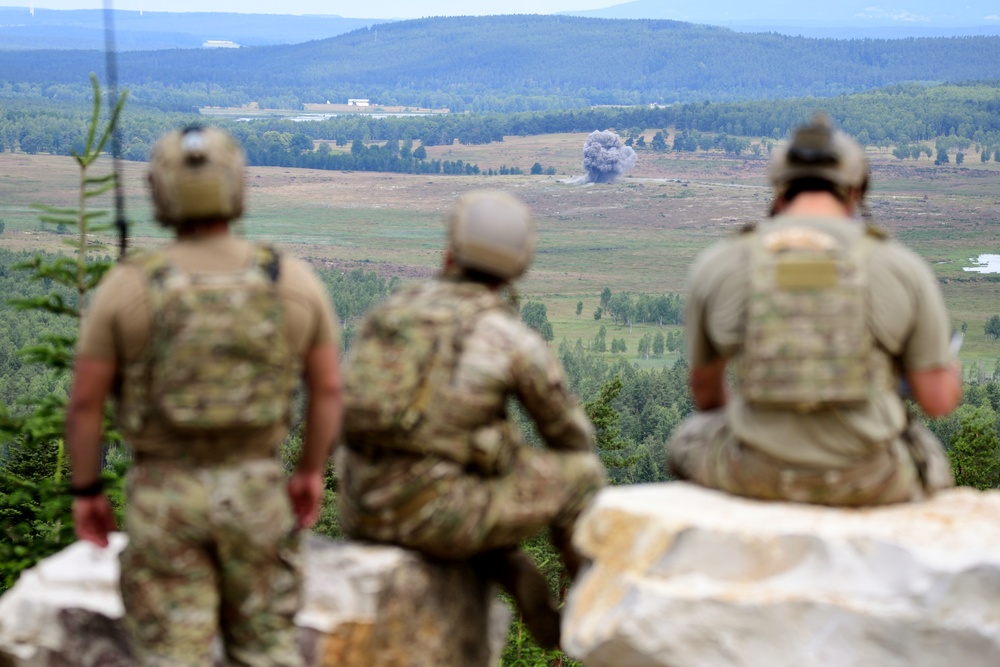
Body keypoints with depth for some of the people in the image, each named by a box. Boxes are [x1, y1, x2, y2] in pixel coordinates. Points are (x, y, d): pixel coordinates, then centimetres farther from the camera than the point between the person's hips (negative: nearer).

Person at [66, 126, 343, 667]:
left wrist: (85, 492, 6)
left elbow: (84, 400, -7)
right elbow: (328, 387, 2)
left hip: (164, 496, -1)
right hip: (254, 492, 2)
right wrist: (311, 472, 15)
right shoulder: (292, 281, -5)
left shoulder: (128, 287, -11)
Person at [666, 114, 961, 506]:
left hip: (757, 473, 0)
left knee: (689, 440, 34)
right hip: (870, 483, 0)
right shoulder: (904, 268, -3)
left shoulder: (716, 266, -1)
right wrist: (949, 371, 24)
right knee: (927, 461, 35)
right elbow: (939, 401, -1)